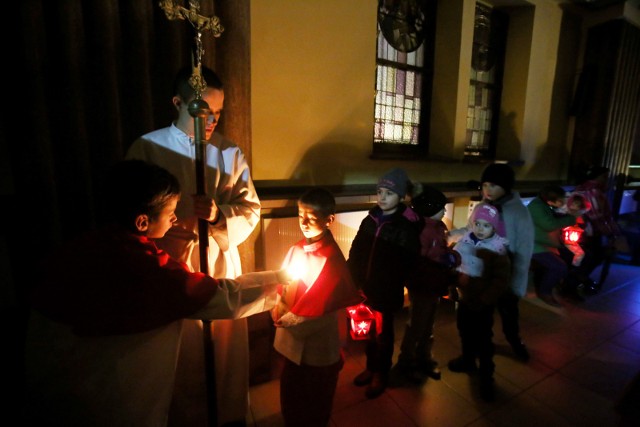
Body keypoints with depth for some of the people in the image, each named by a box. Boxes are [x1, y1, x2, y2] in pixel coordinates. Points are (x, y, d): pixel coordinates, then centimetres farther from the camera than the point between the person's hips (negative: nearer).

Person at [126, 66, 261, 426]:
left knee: (229, 351, 17)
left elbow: (251, 209, -1)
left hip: (223, 269, 3)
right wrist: (166, 234, -18)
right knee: (183, 358, 14)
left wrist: (219, 214, -20)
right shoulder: (147, 148, -4)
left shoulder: (230, 152, 1)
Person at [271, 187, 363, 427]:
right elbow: (283, 286, 3)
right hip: (292, 341, 6)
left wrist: (285, 320, -14)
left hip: (316, 347, -6)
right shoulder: (297, 249, -3)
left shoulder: (332, 259, -24)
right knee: (290, 395, 28)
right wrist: (278, 311, -14)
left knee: (314, 407, 20)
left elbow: (318, 311, -21)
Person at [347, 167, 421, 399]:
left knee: (383, 333, 16)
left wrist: (384, 288, -18)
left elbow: (404, 265, -16)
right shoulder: (370, 219, 0)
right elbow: (356, 252, 2)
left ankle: (381, 375, 39)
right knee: (369, 330, 21)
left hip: (387, 292, -4)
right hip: (365, 288, 4)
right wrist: (354, 279, -6)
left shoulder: (407, 227, -14)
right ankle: (371, 368, 45)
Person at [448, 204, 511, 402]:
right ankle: (467, 360, 47)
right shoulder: (464, 241, -5)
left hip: (483, 303, -5)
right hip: (463, 298, 5)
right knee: (464, 332, 23)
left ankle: (486, 377, 28)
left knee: (483, 339, 9)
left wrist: (483, 299, -19)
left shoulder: (498, 249, -17)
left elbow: (501, 280, -17)